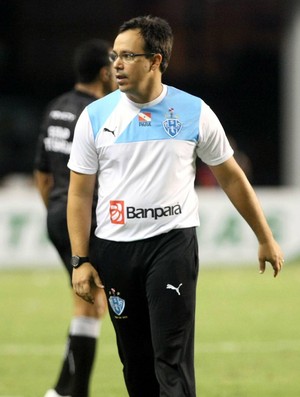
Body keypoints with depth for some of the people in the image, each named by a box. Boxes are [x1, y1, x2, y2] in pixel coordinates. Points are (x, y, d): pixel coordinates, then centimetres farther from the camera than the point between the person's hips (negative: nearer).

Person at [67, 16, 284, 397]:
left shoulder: (194, 112, -1)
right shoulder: (95, 116, 1)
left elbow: (231, 178, 9)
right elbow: (79, 194, 4)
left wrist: (265, 239, 12)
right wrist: (81, 260, -2)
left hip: (173, 241, -2)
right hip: (114, 249, 2)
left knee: (172, 357, -12)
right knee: (134, 359, 8)